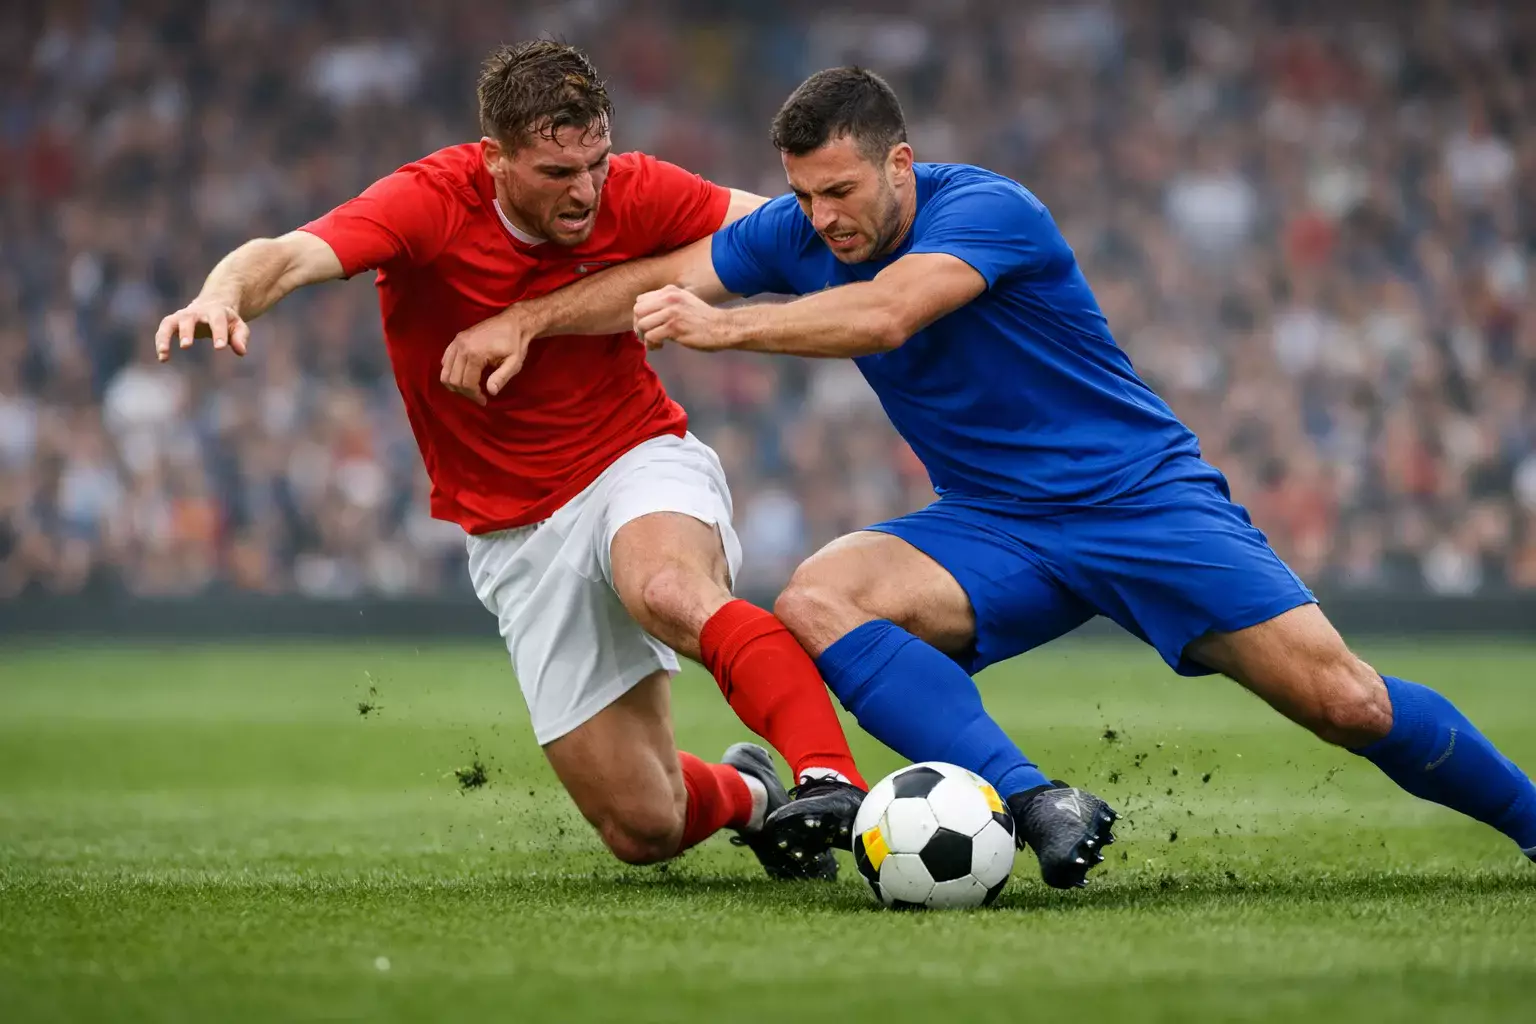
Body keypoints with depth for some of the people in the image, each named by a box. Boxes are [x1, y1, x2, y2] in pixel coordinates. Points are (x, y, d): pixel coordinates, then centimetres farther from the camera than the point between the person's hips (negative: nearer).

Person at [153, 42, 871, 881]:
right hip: (517, 533, 0)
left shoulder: (633, 194, -11)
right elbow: (286, 256, -33)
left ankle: (831, 777, -44)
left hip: (640, 462, 0)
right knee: (644, 831, -2)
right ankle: (743, 795, 33)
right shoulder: (430, 204, -18)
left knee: (669, 591, -41)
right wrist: (224, 296, -56)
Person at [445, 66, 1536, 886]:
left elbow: (884, 315, -37)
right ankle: (1038, 805, -36)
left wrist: (725, 327, -38)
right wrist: (522, 320, -8)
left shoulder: (988, 210, -21)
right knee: (814, 601, -24)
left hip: (1144, 497, -5)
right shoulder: (799, 234, -2)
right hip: (995, 531, 5)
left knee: (1345, 702, -16)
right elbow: (658, 281, 4)